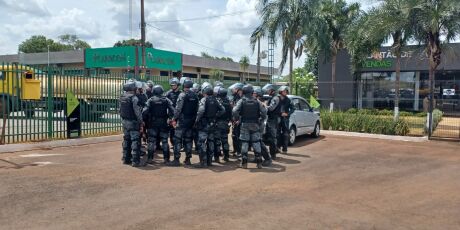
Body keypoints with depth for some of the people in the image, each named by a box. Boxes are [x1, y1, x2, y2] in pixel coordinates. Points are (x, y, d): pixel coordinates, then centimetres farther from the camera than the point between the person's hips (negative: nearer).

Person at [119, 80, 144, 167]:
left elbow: (120, 109, 11)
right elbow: (137, 111, -17)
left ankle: (126, 158, 23)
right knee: (135, 140, -4)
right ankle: (135, 161, -4)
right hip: (133, 122, -8)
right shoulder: (134, 98, -17)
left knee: (126, 140, 16)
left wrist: (123, 118, 17)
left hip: (124, 121, 8)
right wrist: (141, 121, -9)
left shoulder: (122, 97, 6)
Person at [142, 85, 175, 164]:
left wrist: (145, 120, 2)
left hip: (153, 123, -1)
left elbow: (145, 112, -9)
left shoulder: (150, 100, -2)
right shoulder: (166, 100, 0)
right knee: (164, 141, 9)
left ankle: (150, 158, 4)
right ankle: (166, 158, 11)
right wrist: (171, 118, 2)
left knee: (151, 141, 6)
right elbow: (172, 110, -10)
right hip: (163, 123, 1)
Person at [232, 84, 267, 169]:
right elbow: (264, 112, -5)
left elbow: (235, 111, -17)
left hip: (245, 125, -1)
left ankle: (244, 163, 4)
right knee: (256, 143, 7)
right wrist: (260, 120, 6)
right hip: (255, 125, 2)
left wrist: (237, 119, -2)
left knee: (244, 144, 4)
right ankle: (259, 163, 9)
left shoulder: (242, 101, -5)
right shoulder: (257, 101, 1)